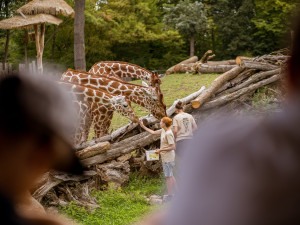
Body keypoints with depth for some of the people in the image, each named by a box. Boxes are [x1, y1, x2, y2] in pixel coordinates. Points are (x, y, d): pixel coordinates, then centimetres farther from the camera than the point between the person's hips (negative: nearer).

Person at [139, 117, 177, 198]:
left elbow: (172, 147, -23)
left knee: (168, 176, -3)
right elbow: (153, 132, 18)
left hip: (168, 158, -10)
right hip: (166, 157, 10)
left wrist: (161, 150, -19)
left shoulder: (168, 134, -21)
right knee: (170, 175, 17)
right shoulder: (163, 130, 7)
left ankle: (170, 195, 3)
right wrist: (143, 126, 18)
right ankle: (176, 192, 26)